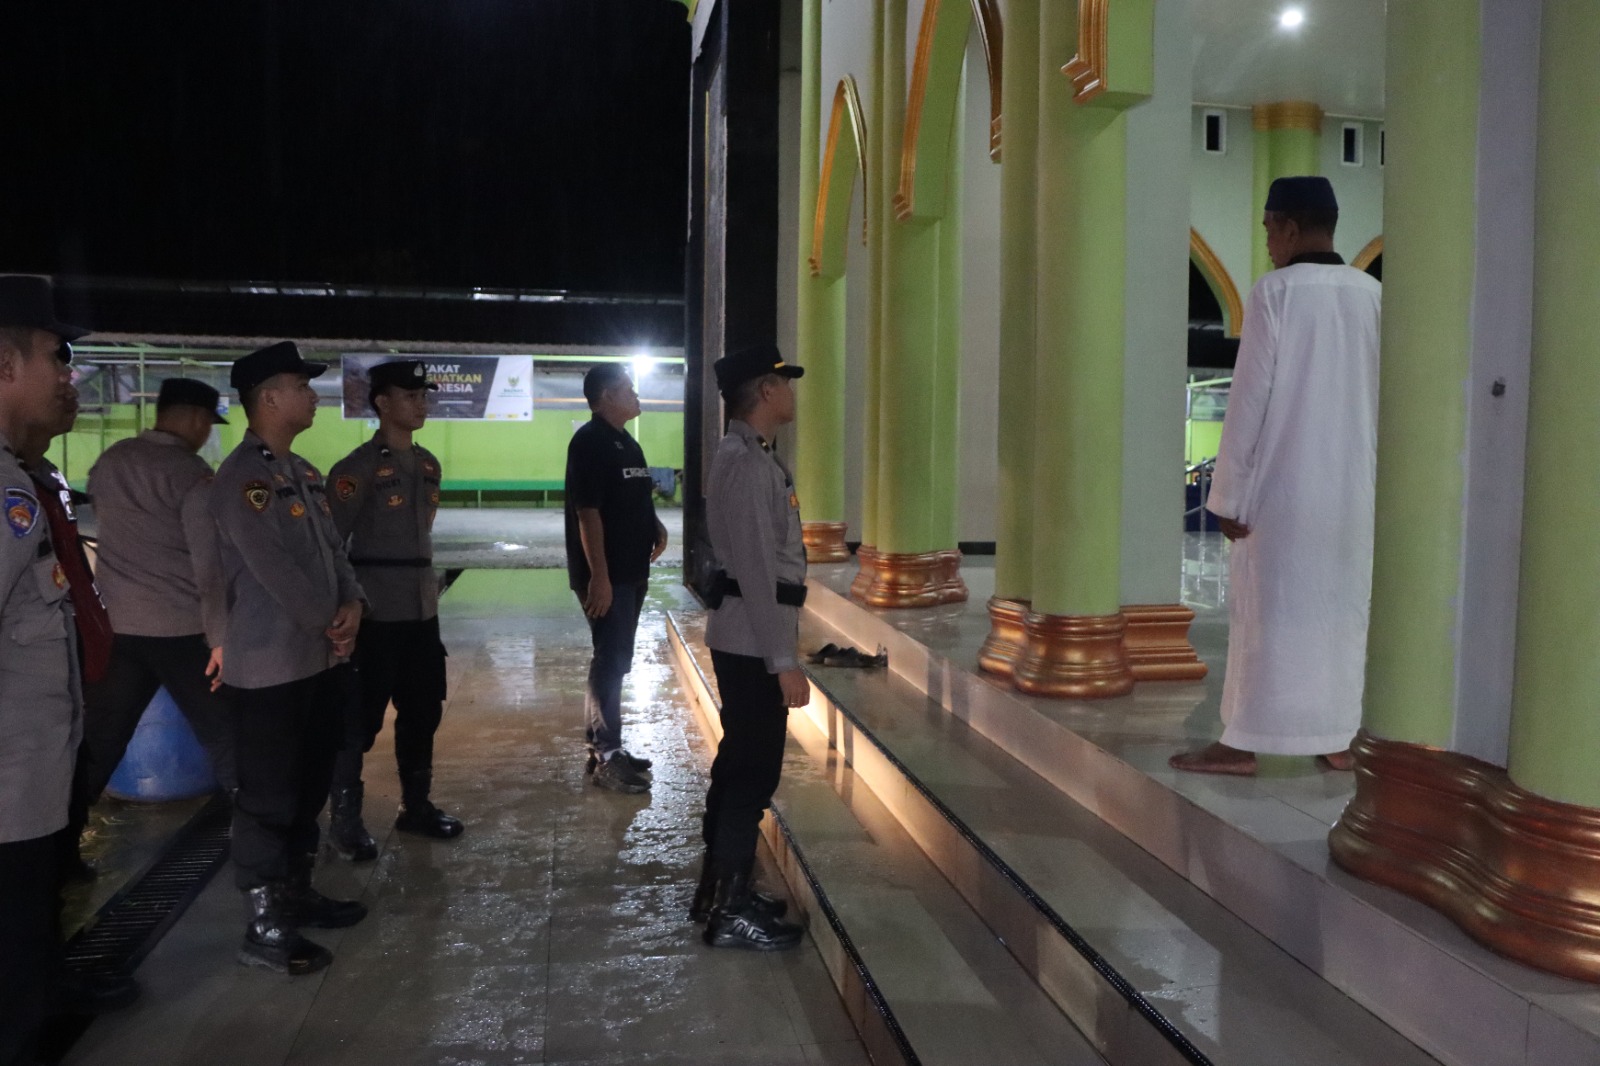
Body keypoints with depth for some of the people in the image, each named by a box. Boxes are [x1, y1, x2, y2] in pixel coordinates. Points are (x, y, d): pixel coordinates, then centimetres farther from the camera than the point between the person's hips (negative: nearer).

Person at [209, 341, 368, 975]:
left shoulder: (302, 473, 12)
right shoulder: (242, 479, -16)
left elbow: (331, 547, 13)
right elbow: (274, 570, -20)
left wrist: (351, 604, -5)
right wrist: (331, 625, -9)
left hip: (322, 658, 9)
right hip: (271, 666, -9)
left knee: (310, 785, 18)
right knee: (268, 797, 1)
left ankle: (297, 895, 32)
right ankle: (264, 928, 12)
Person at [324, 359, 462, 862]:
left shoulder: (428, 465, 11)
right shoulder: (359, 467, -11)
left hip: (422, 609, 7)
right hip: (376, 613, -7)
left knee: (423, 710, 14)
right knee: (361, 717, 2)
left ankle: (416, 805, 29)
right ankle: (344, 818, 16)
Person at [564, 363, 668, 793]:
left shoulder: (626, 443, 15)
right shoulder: (590, 442, -14)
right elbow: (587, 512, -20)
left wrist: (655, 526, 6)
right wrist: (599, 576, -24)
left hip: (630, 571, 9)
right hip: (606, 575, -9)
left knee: (614, 660, 14)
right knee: (611, 660, -6)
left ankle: (603, 747, 23)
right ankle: (607, 757, 1)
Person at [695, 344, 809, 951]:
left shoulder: (748, 455, 14)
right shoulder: (748, 463, -18)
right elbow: (757, 570, -23)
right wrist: (785, 662, -22)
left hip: (745, 642, 10)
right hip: (753, 644, -10)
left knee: (740, 764, 18)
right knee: (753, 772, -1)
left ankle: (722, 888, 32)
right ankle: (729, 912, 12)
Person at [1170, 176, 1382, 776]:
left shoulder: (1275, 291, -11)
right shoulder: (1373, 295, 6)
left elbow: (1250, 399, -13)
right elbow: (1382, 401, 8)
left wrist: (1228, 492, -8)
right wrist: (1376, 480, 17)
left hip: (1282, 485, -5)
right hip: (1352, 488, 6)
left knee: (1268, 610, 0)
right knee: (1340, 607, 12)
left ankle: (1242, 744, 6)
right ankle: (1337, 739, 20)